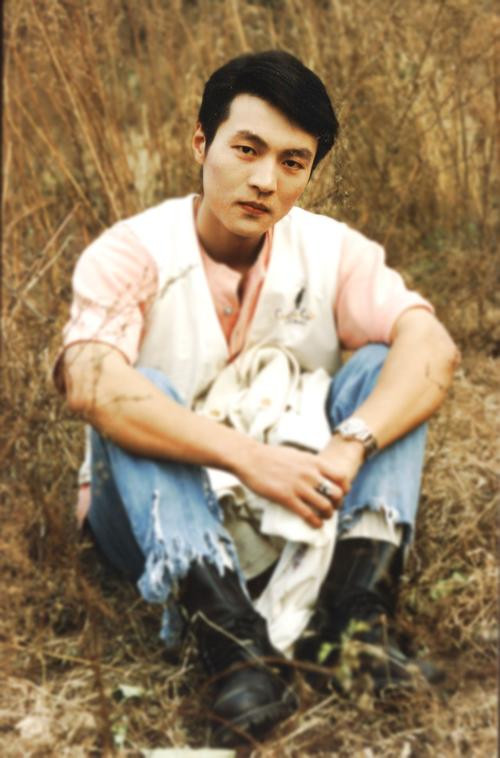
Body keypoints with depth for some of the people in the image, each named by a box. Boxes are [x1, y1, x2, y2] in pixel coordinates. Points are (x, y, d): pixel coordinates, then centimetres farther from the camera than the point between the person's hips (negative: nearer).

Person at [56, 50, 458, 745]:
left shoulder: (332, 251, -5)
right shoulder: (130, 256, -15)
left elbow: (432, 347, -21)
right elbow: (91, 383, -34)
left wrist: (351, 446, -38)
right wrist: (251, 458, -41)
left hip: (299, 515, 3)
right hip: (160, 517, -2)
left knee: (383, 367, -15)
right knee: (141, 395, -30)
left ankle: (355, 612, -30)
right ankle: (235, 648, -41)